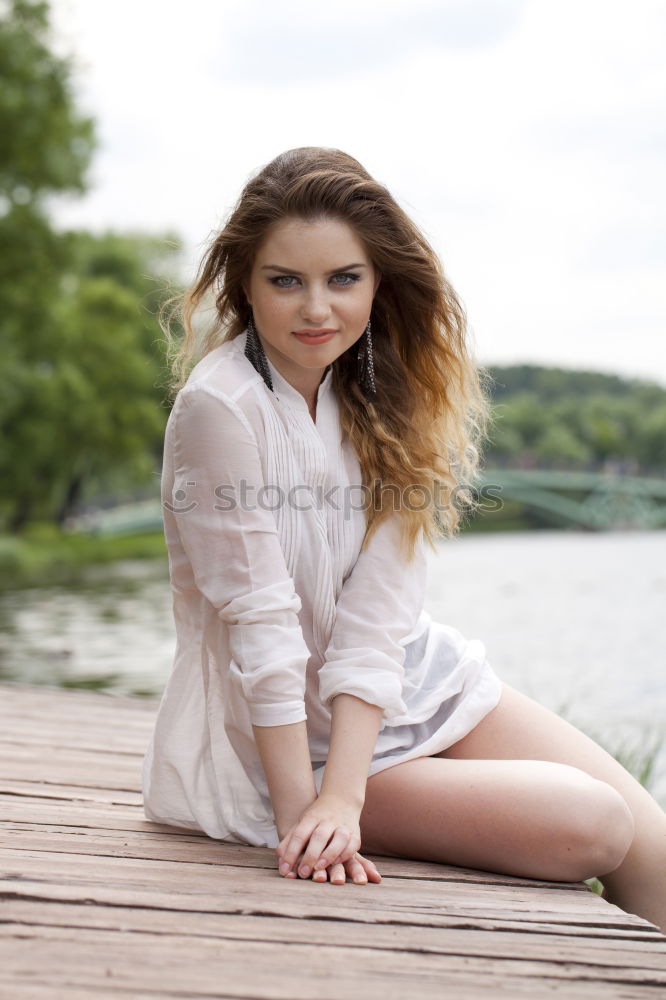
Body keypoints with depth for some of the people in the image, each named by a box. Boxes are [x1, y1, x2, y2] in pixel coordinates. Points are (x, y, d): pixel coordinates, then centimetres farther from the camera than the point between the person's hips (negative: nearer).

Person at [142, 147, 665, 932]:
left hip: (412, 679, 6)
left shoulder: (383, 396, -3)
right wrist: (299, 812, -21)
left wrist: (343, 795, -23)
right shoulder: (219, 409, -20)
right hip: (288, 730, -5)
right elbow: (259, 619, -21)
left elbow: (377, 611, -12)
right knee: (593, 828, -16)